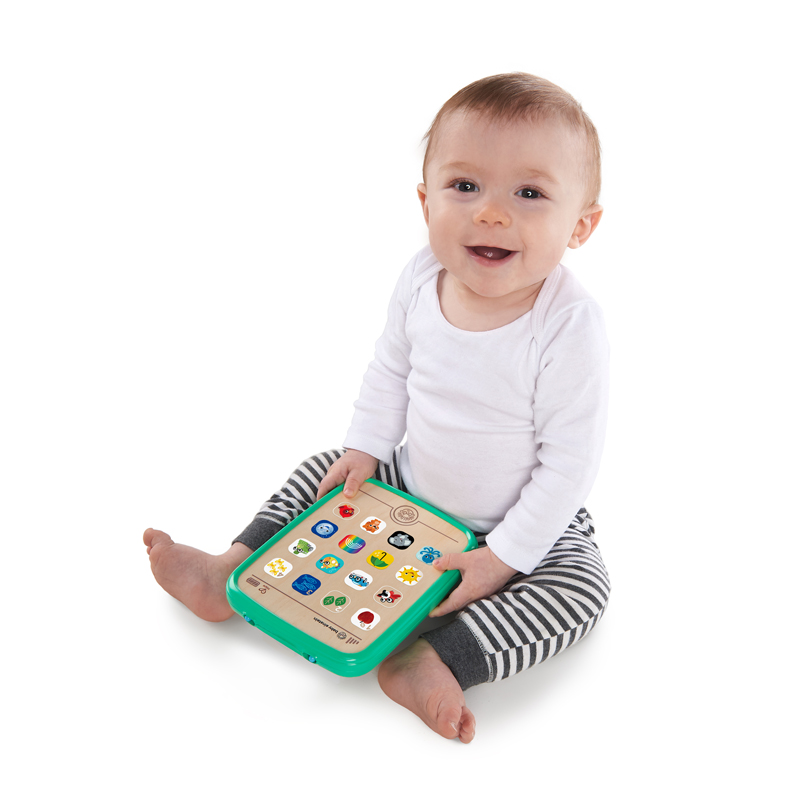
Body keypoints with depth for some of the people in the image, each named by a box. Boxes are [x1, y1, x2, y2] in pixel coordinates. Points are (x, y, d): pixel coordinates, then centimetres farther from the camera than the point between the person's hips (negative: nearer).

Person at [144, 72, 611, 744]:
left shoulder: (569, 327, -31)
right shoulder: (423, 280, -15)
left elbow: (569, 461, -25)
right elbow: (391, 371, 3)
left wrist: (501, 558, -24)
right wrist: (365, 450, -2)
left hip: (522, 521, -4)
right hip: (412, 485, 5)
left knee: (581, 589, -25)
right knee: (322, 472, 8)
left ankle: (434, 662, -25)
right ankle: (230, 574, 15)